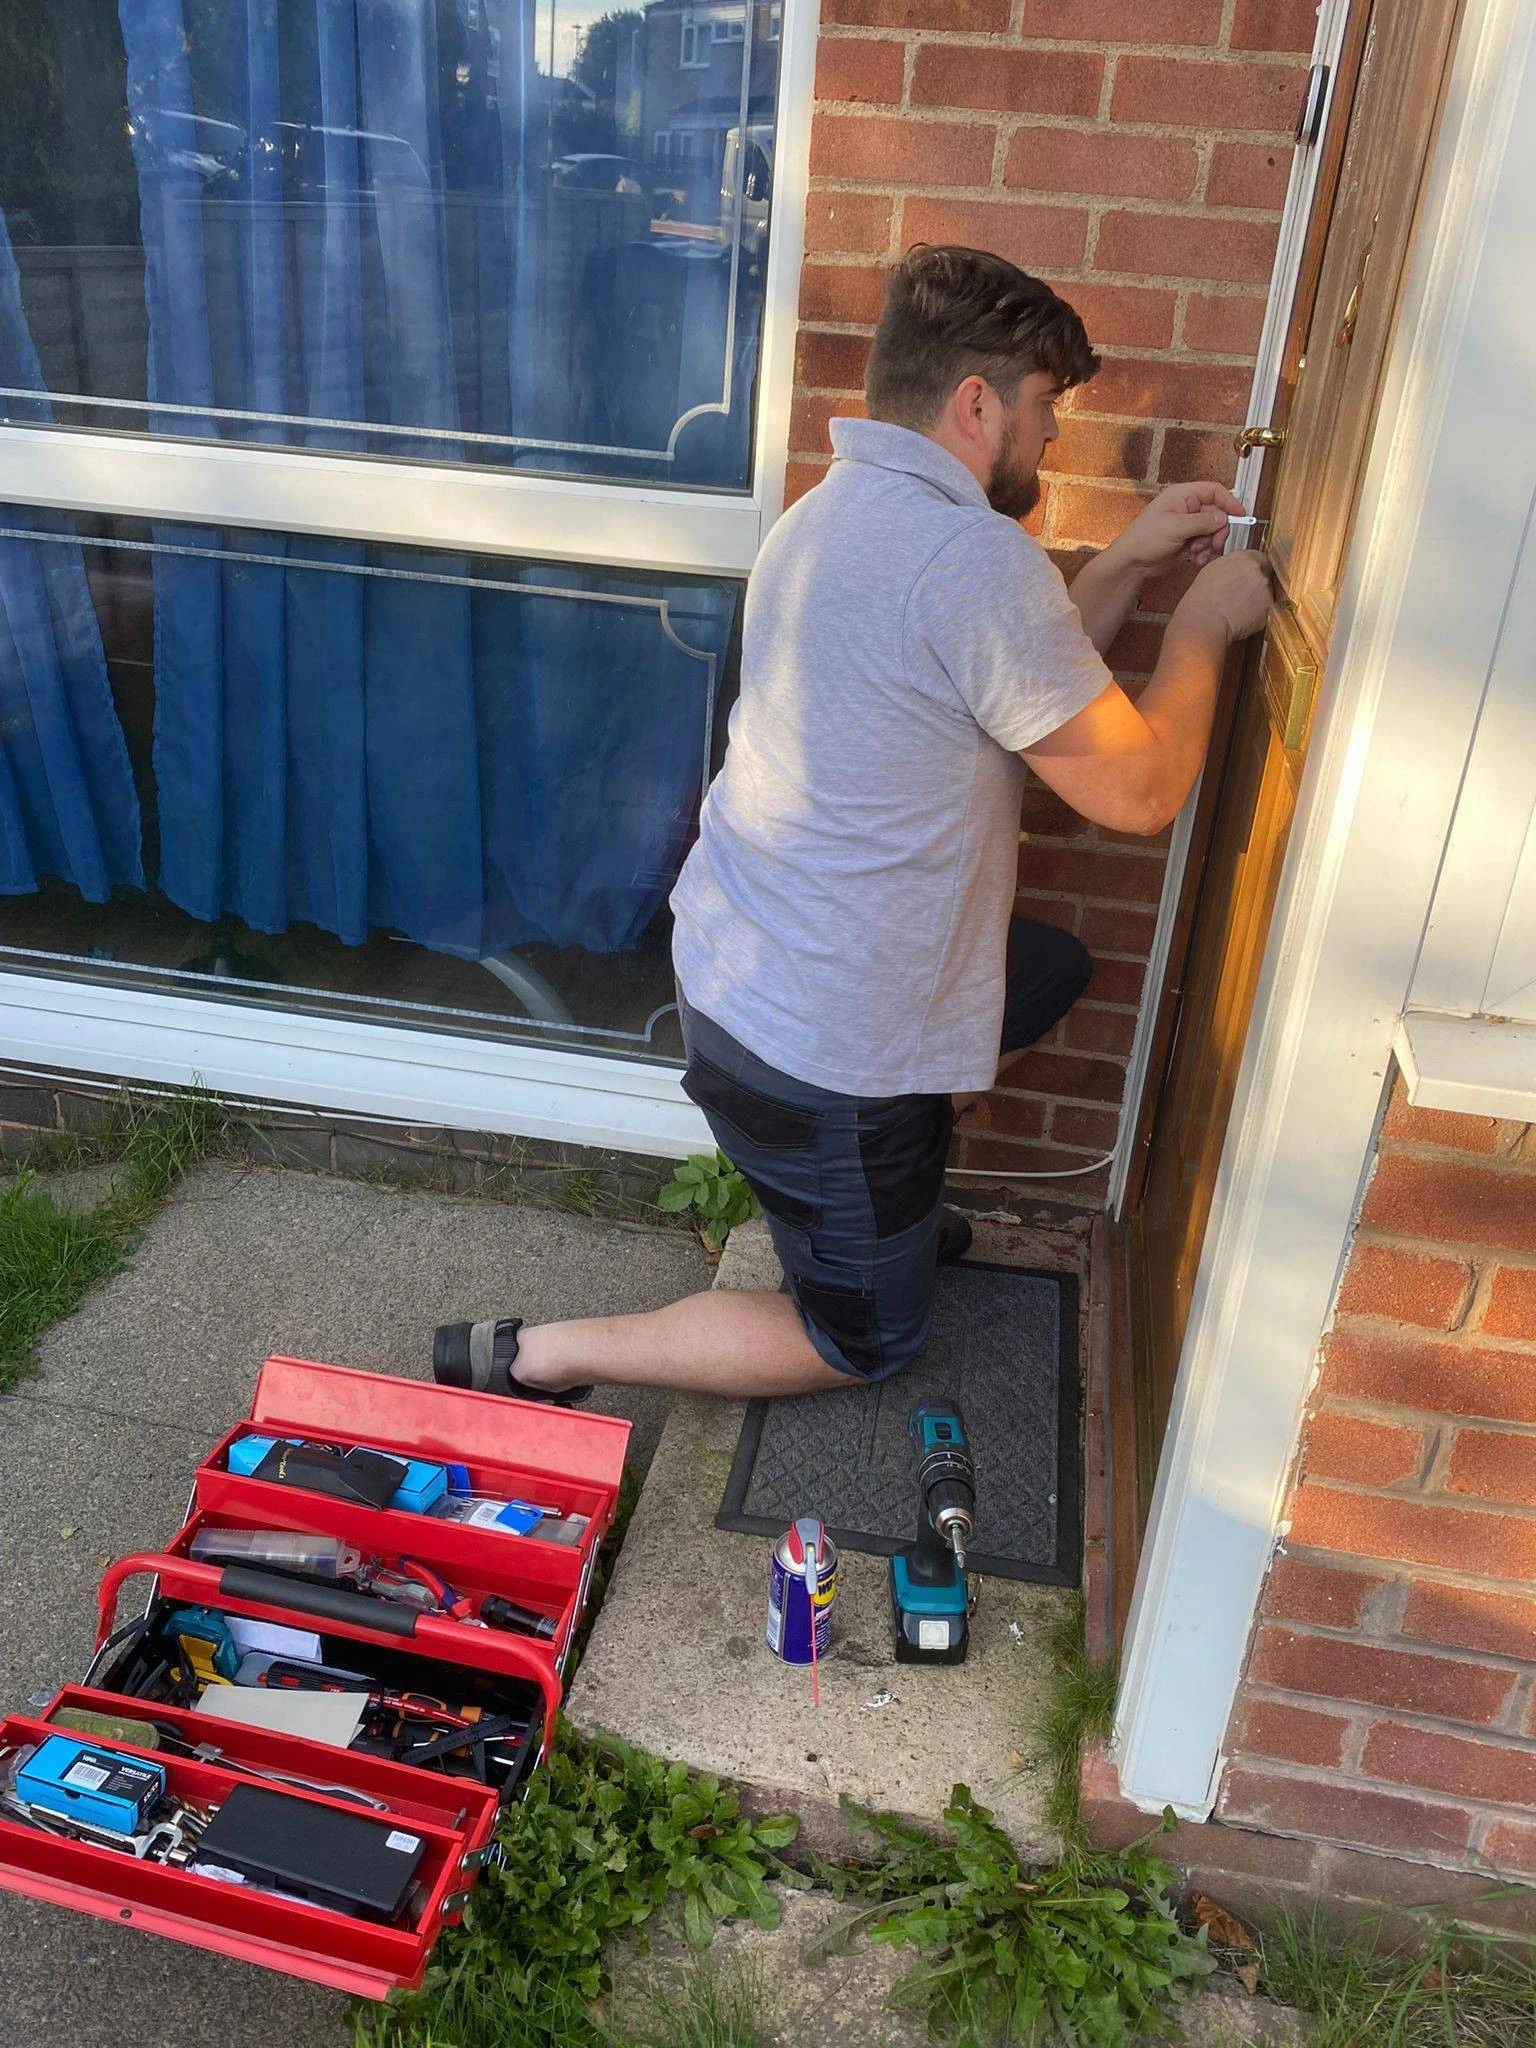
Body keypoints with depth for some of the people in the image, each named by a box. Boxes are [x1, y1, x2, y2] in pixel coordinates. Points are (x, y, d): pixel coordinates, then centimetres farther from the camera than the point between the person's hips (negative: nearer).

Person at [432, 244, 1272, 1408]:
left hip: (730, 964, 9)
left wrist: (1128, 565, 12)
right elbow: (1138, 791, -16)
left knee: (1055, 973, 28)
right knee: (864, 1344, 14)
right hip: (819, 1050, -9)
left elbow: (1030, 692, 17)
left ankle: (889, 1204, 36)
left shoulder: (834, 514, 7)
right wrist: (1205, 625, -1)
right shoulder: (975, 557, -24)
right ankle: (539, 1360, 9)